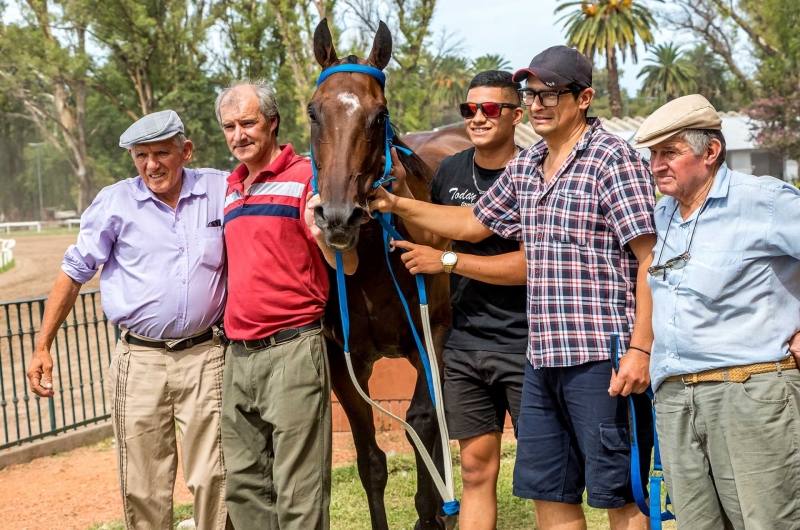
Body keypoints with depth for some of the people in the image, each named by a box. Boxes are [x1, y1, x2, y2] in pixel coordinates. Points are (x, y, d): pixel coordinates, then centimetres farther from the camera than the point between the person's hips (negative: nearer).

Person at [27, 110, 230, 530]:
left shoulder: (221, 190, 3)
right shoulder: (115, 203, 1)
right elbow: (74, 272, 6)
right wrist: (42, 347, 3)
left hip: (204, 356, 0)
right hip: (139, 362, 0)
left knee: (213, 479, 2)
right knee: (142, 488, 4)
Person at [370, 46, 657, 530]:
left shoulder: (614, 159, -8)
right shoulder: (525, 167, 14)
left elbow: (650, 259, -13)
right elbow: (474, 224, 28)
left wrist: (640, 349, -20)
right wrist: (396, 205, 20)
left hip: (605, 358, -8)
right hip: (544, 357, 8)